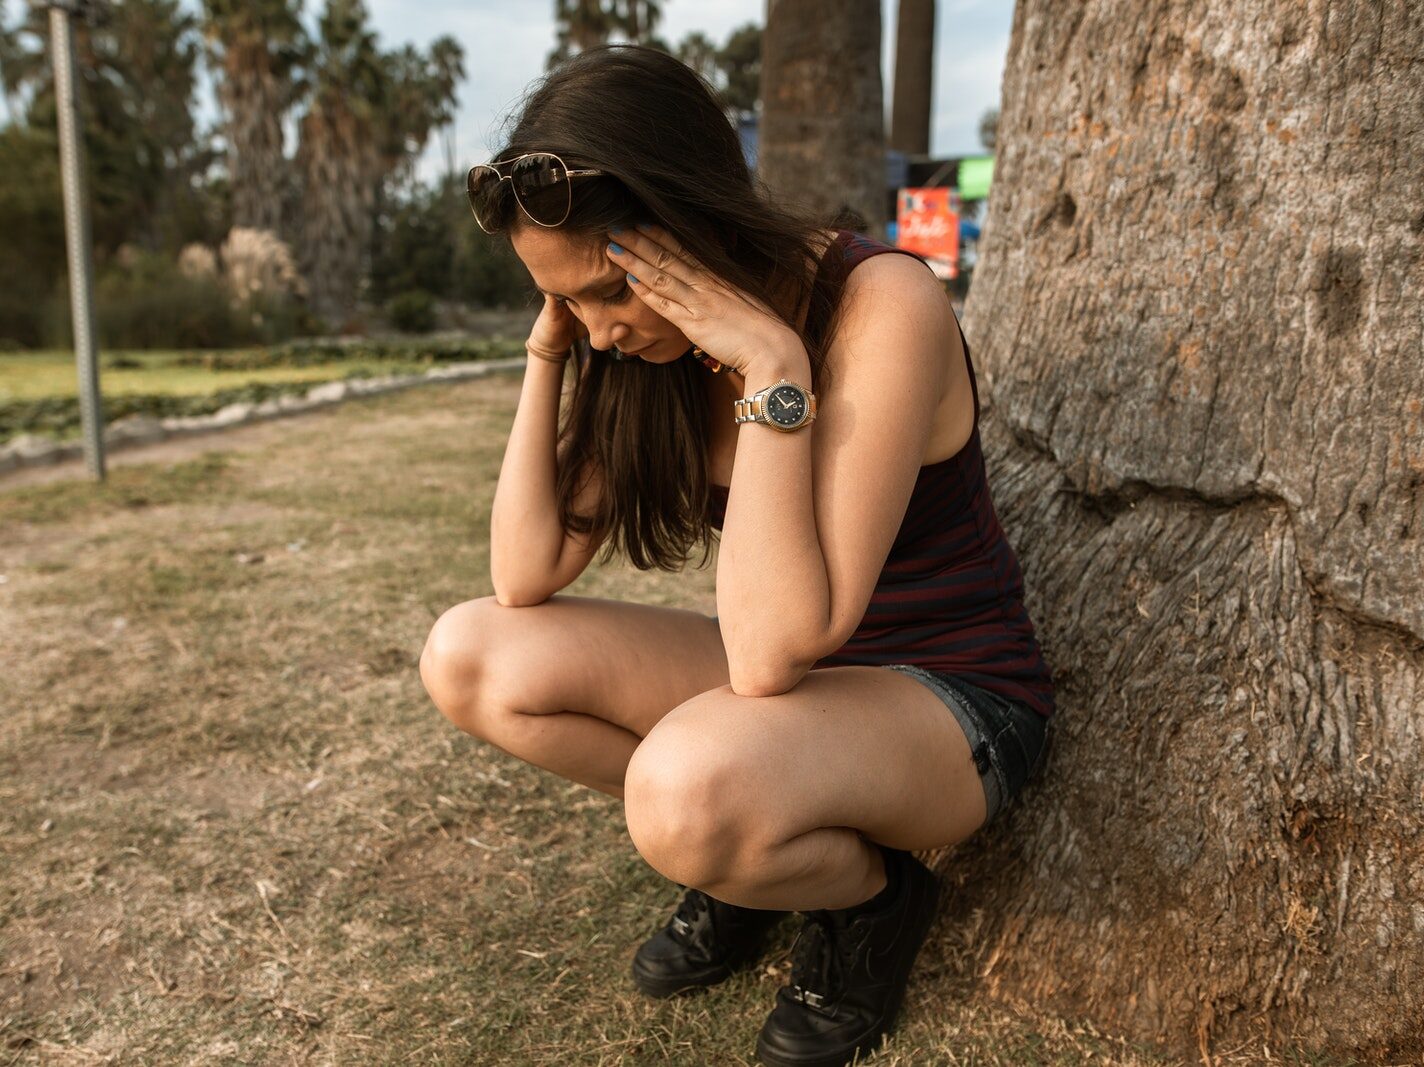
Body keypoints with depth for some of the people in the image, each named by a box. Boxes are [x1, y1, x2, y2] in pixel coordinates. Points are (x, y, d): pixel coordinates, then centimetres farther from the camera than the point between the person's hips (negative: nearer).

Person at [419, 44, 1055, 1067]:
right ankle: (752, 850, 6)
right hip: (793, 675, 7)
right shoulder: (653, 343, -5)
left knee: (690, 780, -38)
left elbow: (774, 650, -32)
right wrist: (547, 355, -14)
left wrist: (773, 371, -35)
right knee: (471, 655, -9)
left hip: (951, 699, -6)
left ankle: (871, 895, -2)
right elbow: (527, 577, -9)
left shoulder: (882, 305, -25)